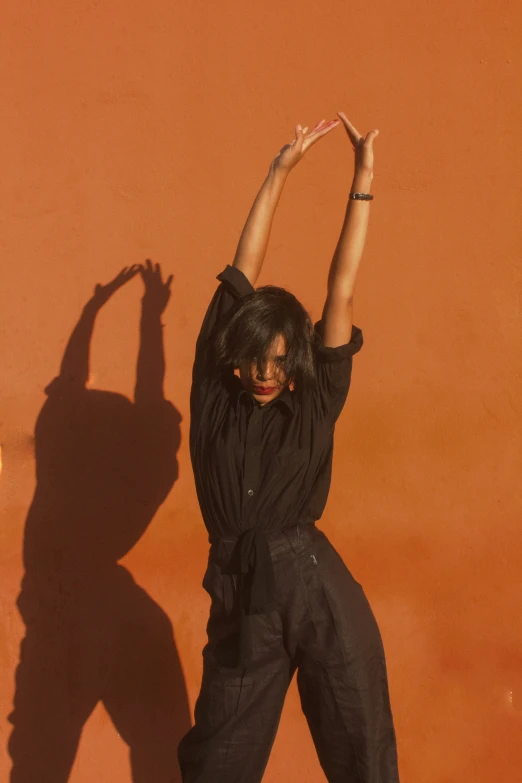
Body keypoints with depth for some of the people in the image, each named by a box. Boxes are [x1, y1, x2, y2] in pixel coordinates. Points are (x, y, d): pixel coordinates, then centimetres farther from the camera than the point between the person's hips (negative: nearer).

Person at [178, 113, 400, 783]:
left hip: (319, 589, -1)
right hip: (241, 596, 1)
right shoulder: (215, 398, 4)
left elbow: (341, 290, 3)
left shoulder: (315, 403, 3)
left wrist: (363, 182, 4)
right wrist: (279, 174, 7)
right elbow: (241, 278, 5)